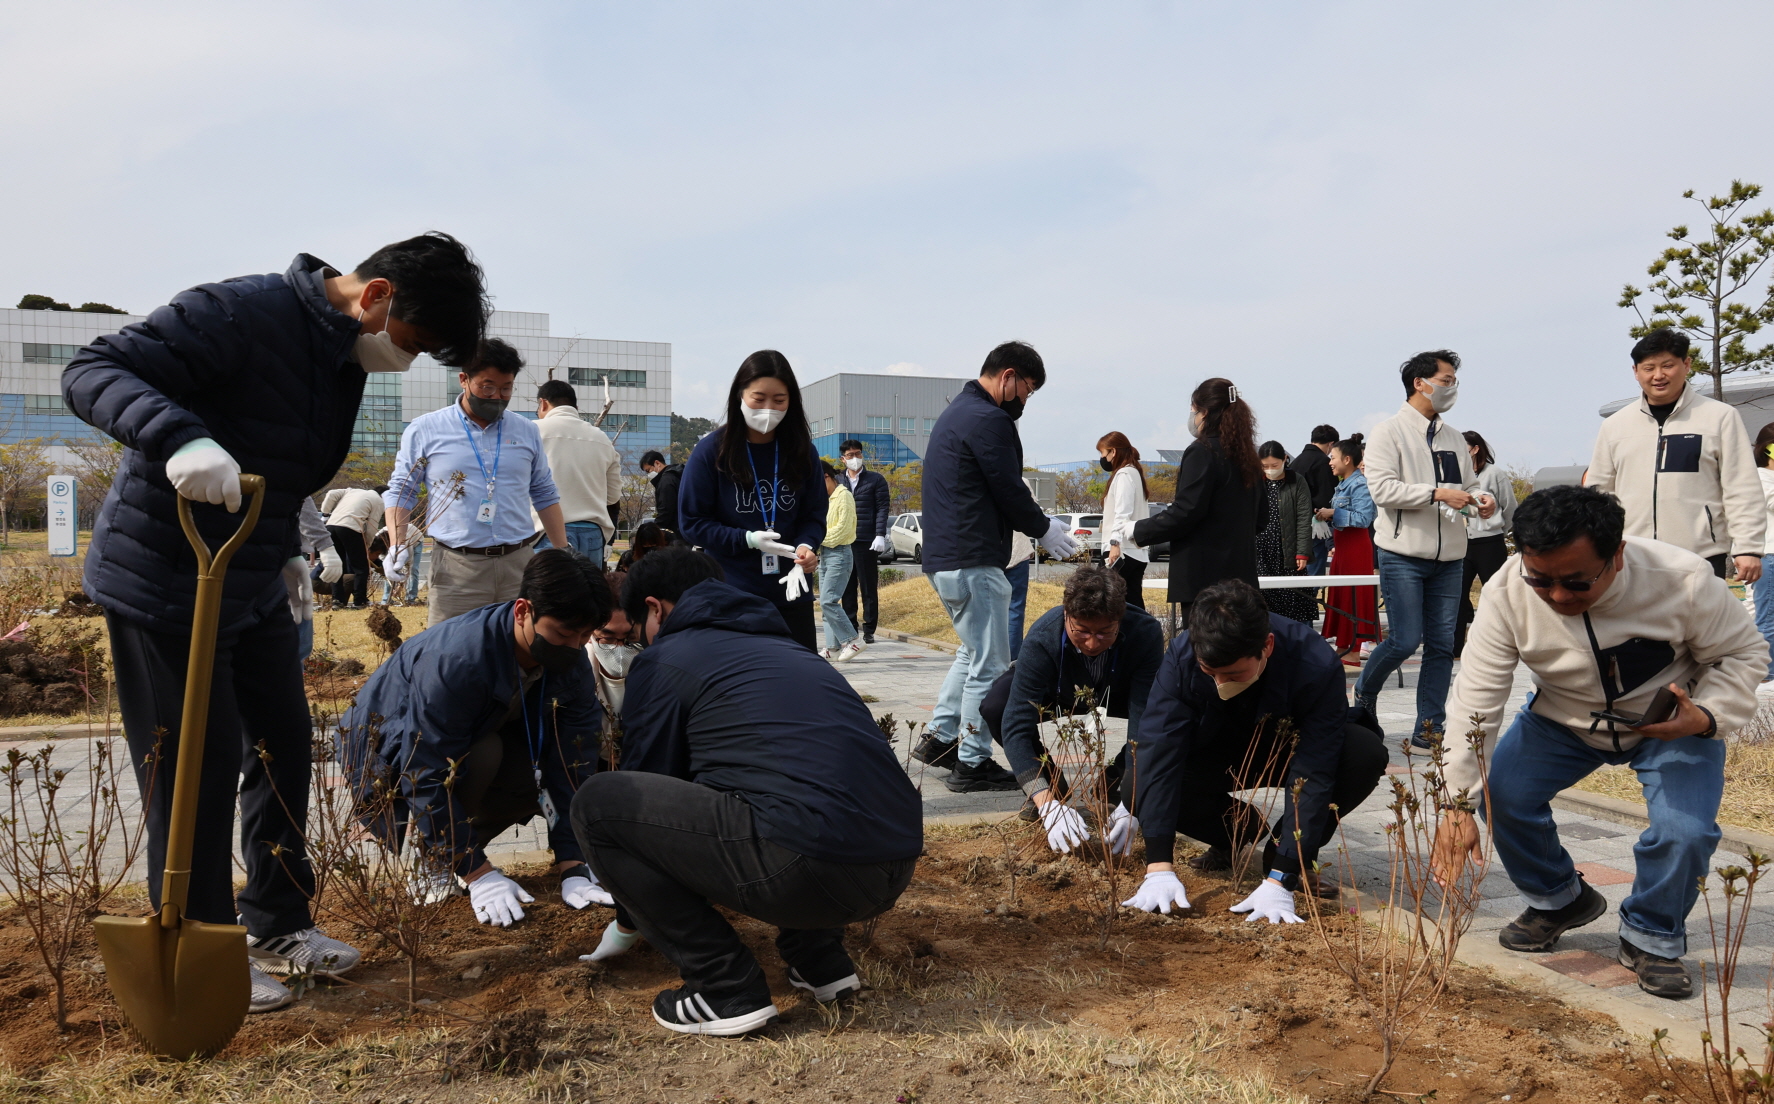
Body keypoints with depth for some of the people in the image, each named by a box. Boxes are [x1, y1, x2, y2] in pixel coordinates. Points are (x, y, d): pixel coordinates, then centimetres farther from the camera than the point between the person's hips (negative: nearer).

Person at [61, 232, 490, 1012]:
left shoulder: (345, 358, 4)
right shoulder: (239, 314, -23)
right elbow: (91, 372, -28)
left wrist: (283, 549, 14)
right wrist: (179, 438, -45)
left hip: (254, 588, 8)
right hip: (162, 587, -8)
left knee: (284, 743, 13)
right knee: (197, 770, 0)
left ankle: (277, 924, 28)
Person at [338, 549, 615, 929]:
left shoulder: (573, 666, -18)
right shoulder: (456, 657, -37)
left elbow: (573, 767, -17)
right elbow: (425, 778, -34)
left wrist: (573, 869, -23)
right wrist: (479, 874, -31)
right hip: (386, 752, -6)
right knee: (482, 754, -34)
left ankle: (456, 845, 2)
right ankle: (428, 854, -8)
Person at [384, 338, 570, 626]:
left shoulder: (527, 432, 12)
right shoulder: (425, 430, 4)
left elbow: (545, 494, 18)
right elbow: (400, 491, 7)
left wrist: (563, 552, 13)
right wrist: (398, 546, -7)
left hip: (520, 563, 3)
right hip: (457, 569, -2)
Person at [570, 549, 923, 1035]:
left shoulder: (664, 660, 9)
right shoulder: (785, 644, 29)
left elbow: (651, 781, 17)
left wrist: (630, 918, 36)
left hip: (810, 867, -8)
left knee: (597, 804, 4)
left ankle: (725, 990, 6)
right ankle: (821, 958, 23)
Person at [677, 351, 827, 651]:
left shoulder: (801, 451, 4)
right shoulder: (711, 451, -4)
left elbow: (815, 515, 6)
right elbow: (693, 522, -3)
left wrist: (806, 546, -16)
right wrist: (747, 539, -16)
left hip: (791, 593, 3)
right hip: (731, 595, -2)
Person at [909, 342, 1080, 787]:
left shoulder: (956, 412, 18)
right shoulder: (988, 420, -15)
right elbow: (1010, 492, -14)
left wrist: (1038, 524, 16)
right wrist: (1044, 531, 3)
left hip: (944, 559, 11)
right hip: (973, 563, -11)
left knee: (973, 652, 24)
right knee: (989, 666, 0)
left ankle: (939, 738, 27)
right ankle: (973, 763, 7)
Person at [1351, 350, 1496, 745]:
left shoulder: (1454, 438, 15)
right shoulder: (1390, 432, -4)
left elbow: (1468, 484, 21)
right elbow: (1382, 488, -15)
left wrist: (1480, 499, -3)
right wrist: (1437, 493, -21)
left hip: (1449, 557, 6)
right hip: (1403, 554, -6)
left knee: (1442, 644, 5)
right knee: (1405, 640, -7)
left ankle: (1429, 727, 12)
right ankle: (1363, 693, 20)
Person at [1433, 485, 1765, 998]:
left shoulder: (1683, 581, -31)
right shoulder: (1507, 594, -28)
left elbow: (1742, 652, -12)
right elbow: (1475, 702, -27)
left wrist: (1704, 717, -32)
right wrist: (1458, 804, -34)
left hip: (1673, 722, -1)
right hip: (1562, 719, 2)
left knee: (1684, 831, -23)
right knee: (1501, 795, -17)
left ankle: (1651, 938, 9)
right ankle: (1559, 901, 15)